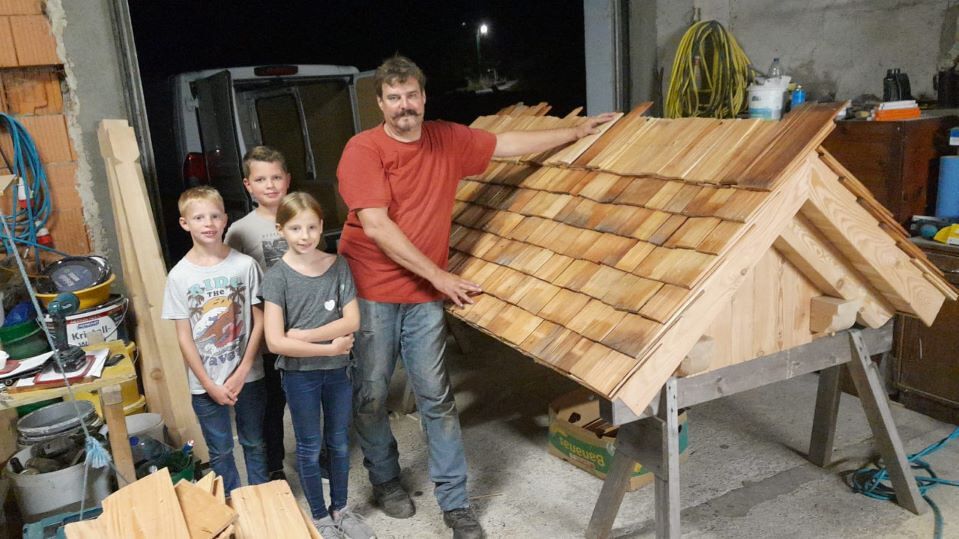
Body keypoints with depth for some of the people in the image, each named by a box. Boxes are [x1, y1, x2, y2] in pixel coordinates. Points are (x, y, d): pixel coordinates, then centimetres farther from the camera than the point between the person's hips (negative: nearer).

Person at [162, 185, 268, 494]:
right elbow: (184, 338, -5)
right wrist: (210, 385, -8)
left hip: (247, 376, 0)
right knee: (220, 451, 14)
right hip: (205, 383, 0)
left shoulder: (244, 265, -7)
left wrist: (241, 373, -9)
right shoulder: (179, 276, -7)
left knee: (254, 443, 16)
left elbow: (258, 322, -4)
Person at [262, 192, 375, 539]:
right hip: (299, 374, -3)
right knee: (310, 448, 12)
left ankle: (340, 510, 36)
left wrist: (304, 335, -18)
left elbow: (352, 321, -10)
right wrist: (329, 346, -18)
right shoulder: (277, 276, -13)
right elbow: (275, 342, -19)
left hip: (338, 370, 3)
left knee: (339, 443, 16)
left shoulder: (338, 266, -5)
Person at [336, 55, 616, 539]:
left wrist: (576, 131, 19)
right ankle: (384, 480, 34)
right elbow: (376, 227, -19)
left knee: (436, 398, 5)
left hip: (425, 294, 3)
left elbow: (509, 144, 16)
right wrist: (438, 274, -19)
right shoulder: (363, 150, -12)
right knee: (370, 396, 9)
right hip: (369, 293, -3)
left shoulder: (449, 140, 5)